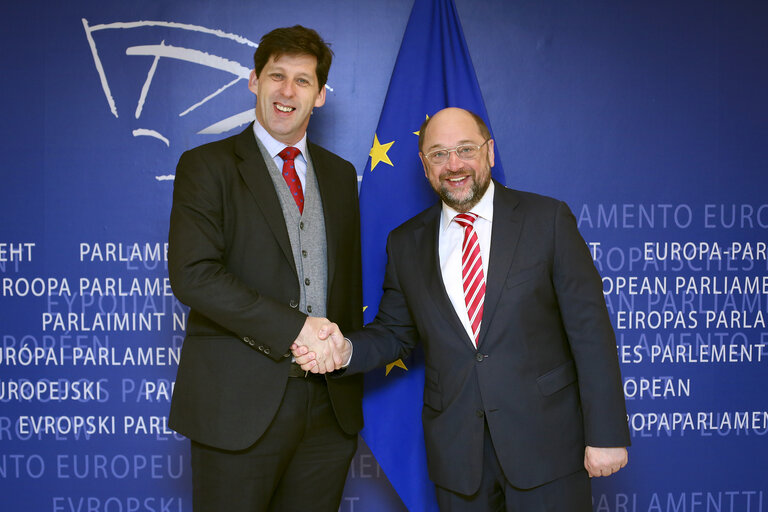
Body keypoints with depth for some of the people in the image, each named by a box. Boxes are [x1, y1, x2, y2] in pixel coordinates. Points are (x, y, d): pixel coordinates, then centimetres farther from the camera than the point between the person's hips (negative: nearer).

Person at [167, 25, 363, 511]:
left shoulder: (341, 174, 15)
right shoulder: (207, 165, -1)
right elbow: (192, 273, -14)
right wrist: (294, 327, -19)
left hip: (331, 405, 5)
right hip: (239, 404, -4)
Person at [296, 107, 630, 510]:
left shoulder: (548, 219, -3)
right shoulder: (405, 243, 5)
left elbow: (590, 329, -5)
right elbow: (394, 332, 13)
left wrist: (606, 433, -8)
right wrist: (346, 350, -9)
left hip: (546, 445, -2)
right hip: (456, 451, 2)